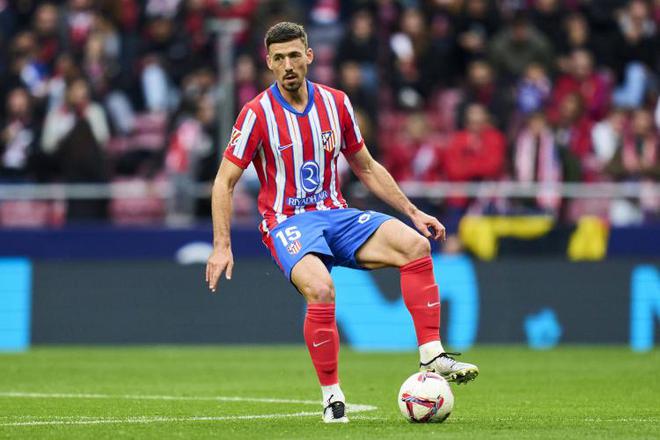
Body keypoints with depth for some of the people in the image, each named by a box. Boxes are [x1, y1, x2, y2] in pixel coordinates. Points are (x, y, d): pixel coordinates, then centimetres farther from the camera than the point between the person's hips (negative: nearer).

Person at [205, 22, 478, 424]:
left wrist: (413, 212, 12)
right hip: (287, 223, -5)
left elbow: (366, 167, 17)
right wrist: (222, 246, -13)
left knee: (415, 244, -20)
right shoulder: (258, 113, -8)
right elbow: (224, 182, -5)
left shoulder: (336, 103, 5)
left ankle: (432, 356, -17)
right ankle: (332, 397, -19)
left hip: (336, 215, 5)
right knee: (320, 289, -35)